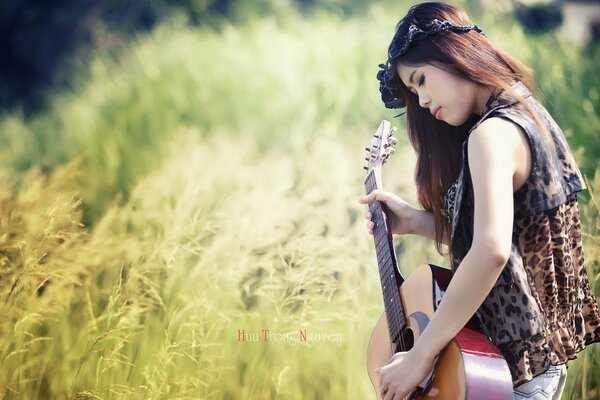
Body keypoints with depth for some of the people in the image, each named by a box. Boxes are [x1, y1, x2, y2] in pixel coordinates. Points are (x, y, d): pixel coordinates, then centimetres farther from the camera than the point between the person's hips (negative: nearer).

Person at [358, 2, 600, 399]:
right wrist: (415, 220, 7)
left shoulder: (491, 133, -19)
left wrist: (422, 355, -28)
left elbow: (491, 252, -32)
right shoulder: (528, 116, 10)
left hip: (512, 364, -9)